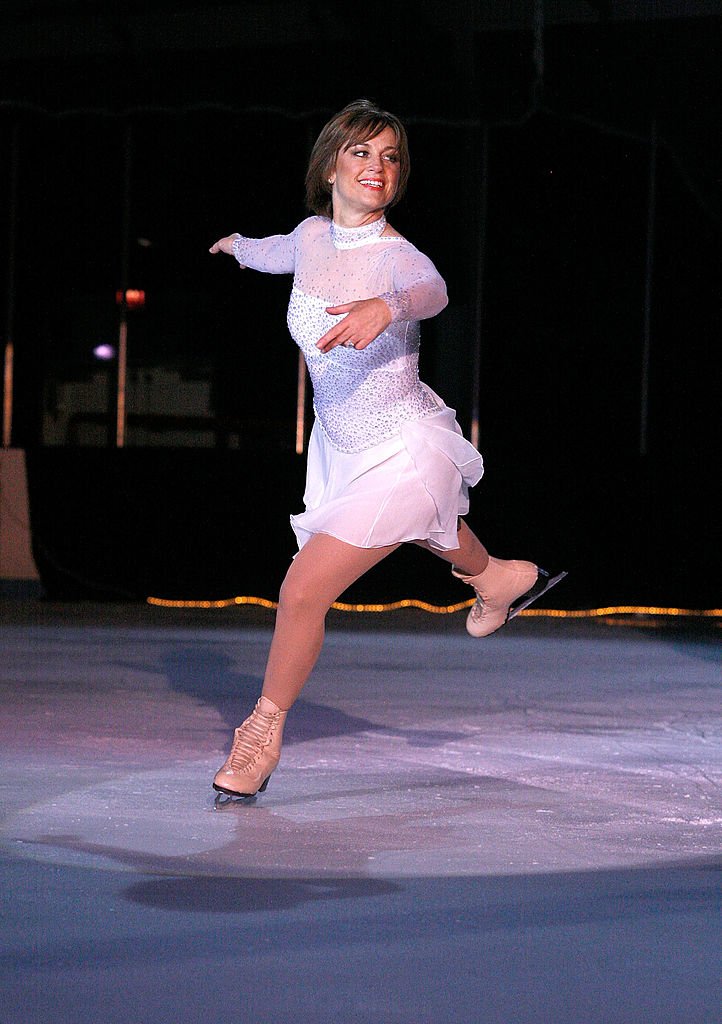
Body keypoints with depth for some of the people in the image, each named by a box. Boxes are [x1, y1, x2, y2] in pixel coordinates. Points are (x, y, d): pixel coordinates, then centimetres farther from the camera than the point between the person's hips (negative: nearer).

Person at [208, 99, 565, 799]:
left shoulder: (396, 256, -24)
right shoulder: (313, 235, -5)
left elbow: (431, 290, -48)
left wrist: (387, 306, -71)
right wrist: (241, 246, 43)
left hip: (403, 456, -8)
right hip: (342, 446, 8)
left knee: (302, 592, -13)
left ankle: (264, 730, 7)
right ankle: (500, 579, 66)